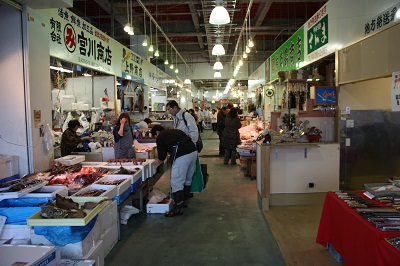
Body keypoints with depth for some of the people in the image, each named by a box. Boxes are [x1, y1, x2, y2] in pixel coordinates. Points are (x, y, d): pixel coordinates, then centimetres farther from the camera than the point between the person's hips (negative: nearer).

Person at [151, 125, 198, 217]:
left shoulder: (160, 137, 9)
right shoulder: (174, 131, 29)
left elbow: (162, 156, 11)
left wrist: (158, 161, 34)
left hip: (182, 156, -8)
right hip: (193, 151, 9)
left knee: (176, 182, -1)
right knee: (188, 179, 22)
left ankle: (178, 208, 1)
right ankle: (184, 200, 38)